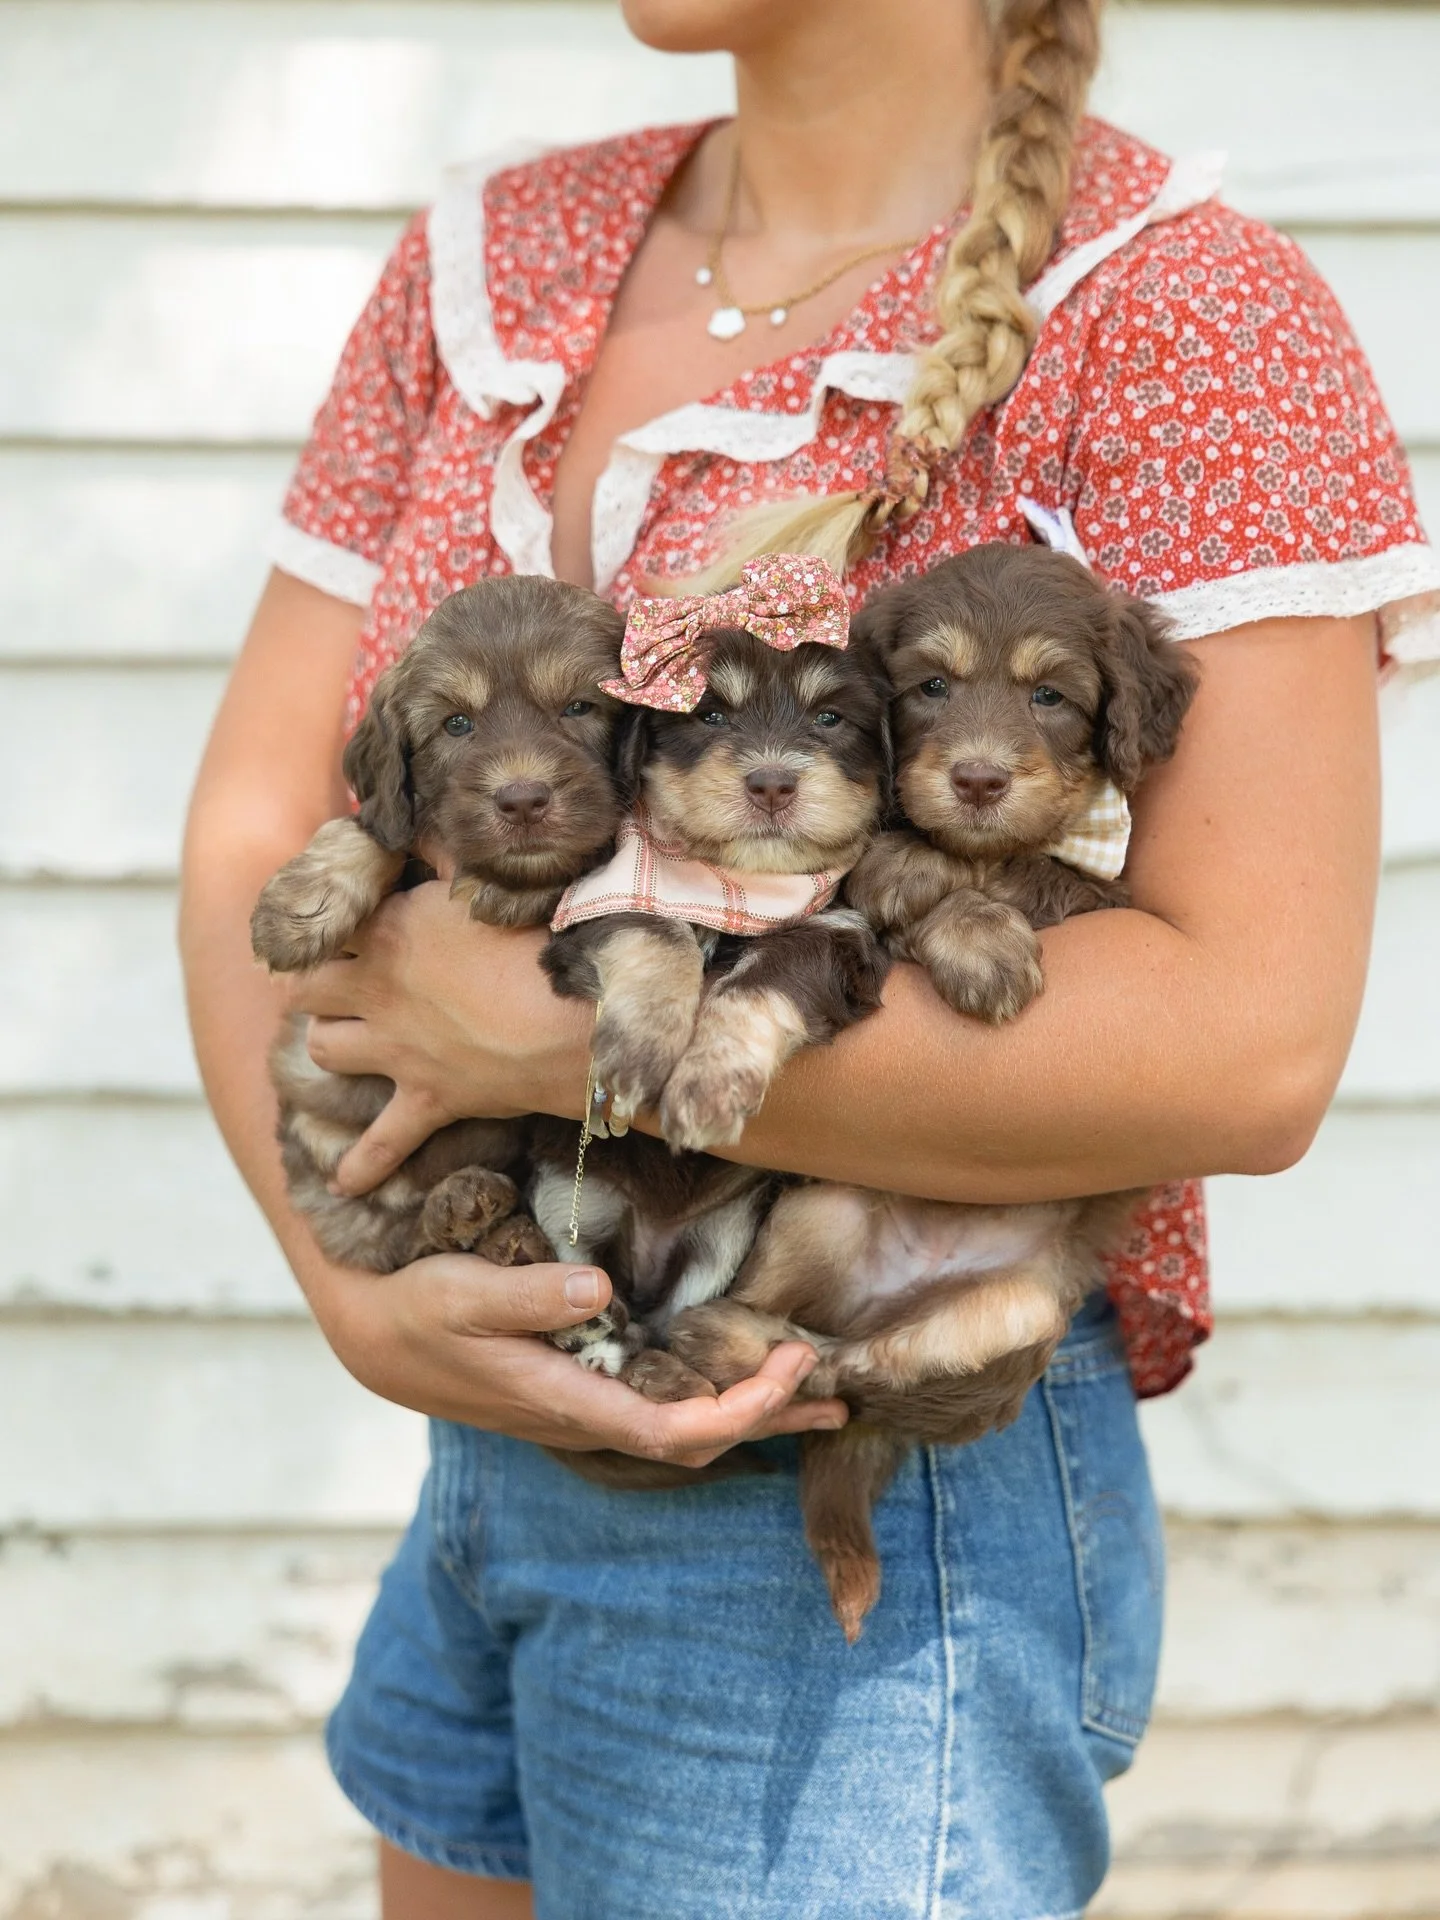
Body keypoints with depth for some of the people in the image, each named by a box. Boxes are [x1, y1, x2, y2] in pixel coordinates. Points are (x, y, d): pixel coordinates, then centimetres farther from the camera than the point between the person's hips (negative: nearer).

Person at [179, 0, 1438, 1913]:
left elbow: (1251, 1045, -22)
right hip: (503, 1425, 6)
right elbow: (251, 835, 2)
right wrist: (351, 1281, -15)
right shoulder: (483, 263, 5)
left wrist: (568, 1041, -21)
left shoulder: (1186, 317, -13)